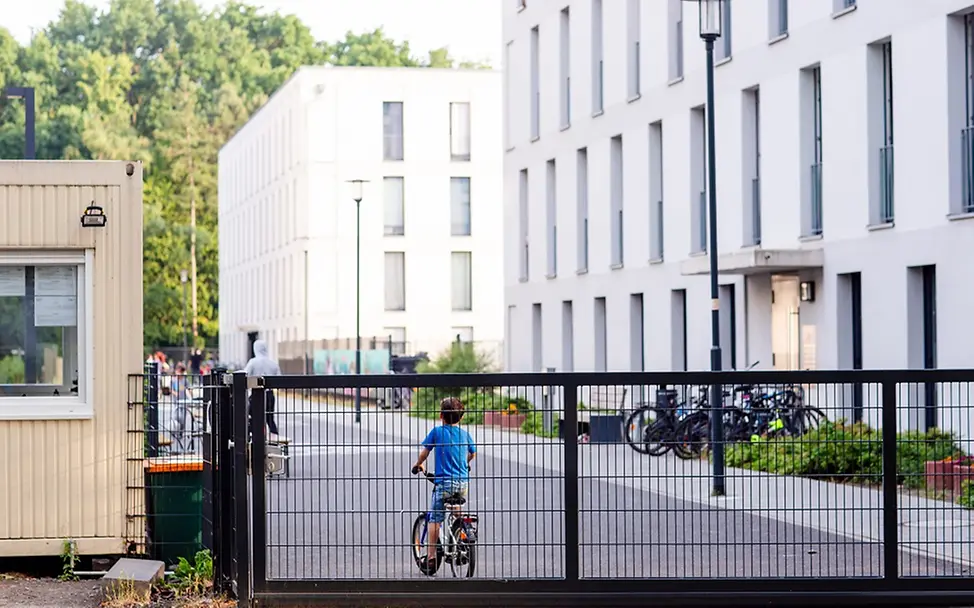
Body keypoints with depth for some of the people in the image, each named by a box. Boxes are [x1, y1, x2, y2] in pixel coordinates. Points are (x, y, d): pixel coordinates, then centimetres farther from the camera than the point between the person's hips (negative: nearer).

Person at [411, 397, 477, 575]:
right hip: (463, 481, 4)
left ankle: (431, 557, -4)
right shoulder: (464, 434, 8)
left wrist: (418, 465, 26)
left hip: (443, 482, -4)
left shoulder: (437, 431, -2)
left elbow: (424, 451, 5)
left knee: (435, 519, 0)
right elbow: (473, 453, 24)